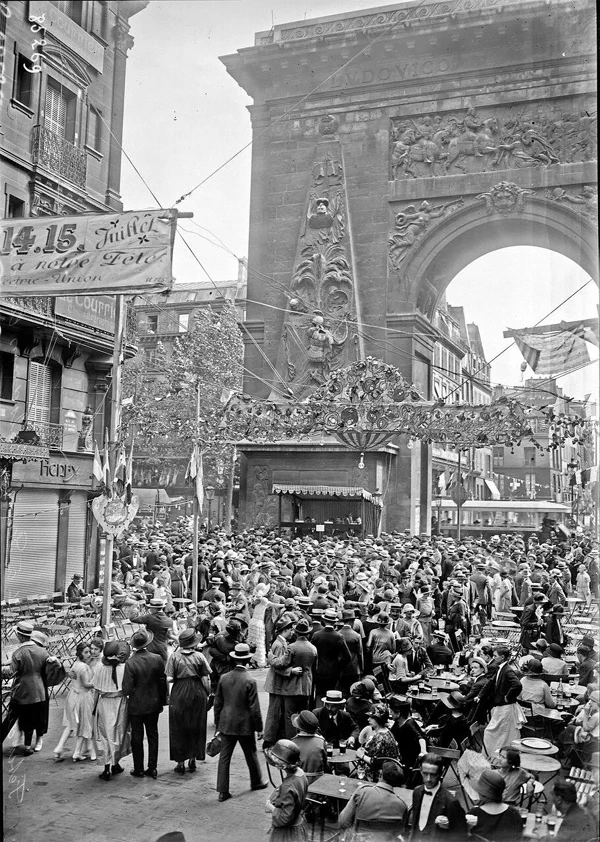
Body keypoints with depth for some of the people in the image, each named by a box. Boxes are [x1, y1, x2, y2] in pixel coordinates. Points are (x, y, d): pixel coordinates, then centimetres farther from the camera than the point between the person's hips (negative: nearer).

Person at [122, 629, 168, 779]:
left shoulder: (130, 663, -21)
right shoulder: (157, 659, -10)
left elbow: (127, 688, -19)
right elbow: (163, 682, -1)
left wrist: (128, 693, 4)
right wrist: (162, 701, 10)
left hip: (136, 706, -3)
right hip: (153, 704, 3)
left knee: (137, 737, 10)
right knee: (153, 736, 15)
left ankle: (138, 769, 18)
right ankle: (152, 768, 19)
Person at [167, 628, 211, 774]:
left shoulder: (174, 656, -6)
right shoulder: (199, 656, -5)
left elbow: (169, 679, -10)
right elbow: (205, 679, -5)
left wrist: (179, 677, 10)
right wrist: (208, 695, 5)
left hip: (179, 694, -1)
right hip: (197, 693, 1)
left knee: (178, 729, 9)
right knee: (196, 727, 15)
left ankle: (180, 763, 11)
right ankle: (192, 760, 22)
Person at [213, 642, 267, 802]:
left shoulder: (224, 678, -3)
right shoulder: (250, 681, -17)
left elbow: (218, 703, 5)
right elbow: (254, 708, -13)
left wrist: (217, 724, 16)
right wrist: (259, 728, -2)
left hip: (226, 724, 3)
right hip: (244, 725, -3)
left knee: (224, 756, 7)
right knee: (251, 754, 17)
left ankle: (223, 791, 7)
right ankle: (256, 781, 35)